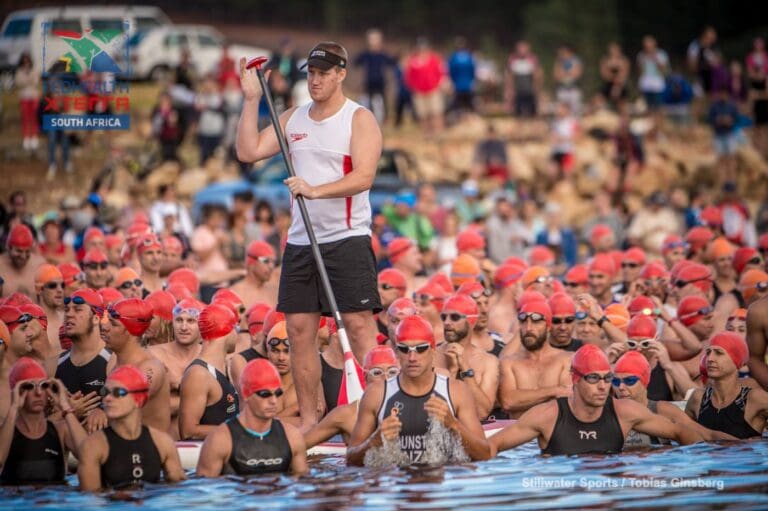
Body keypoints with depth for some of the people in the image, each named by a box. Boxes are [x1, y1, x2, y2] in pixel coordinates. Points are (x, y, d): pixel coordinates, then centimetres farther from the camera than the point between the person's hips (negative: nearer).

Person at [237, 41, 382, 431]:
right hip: (301, 240, 6)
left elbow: (364, 176, -16)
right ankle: (308, 421, 11)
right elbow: (248, 151, 7)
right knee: (300, 329, 4)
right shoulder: (293, 119, 14)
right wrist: (251, 100, 3)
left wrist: (315, 191, -26)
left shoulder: (359, 119, -4)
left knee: (359, 325, -10)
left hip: (347, 239, -6)